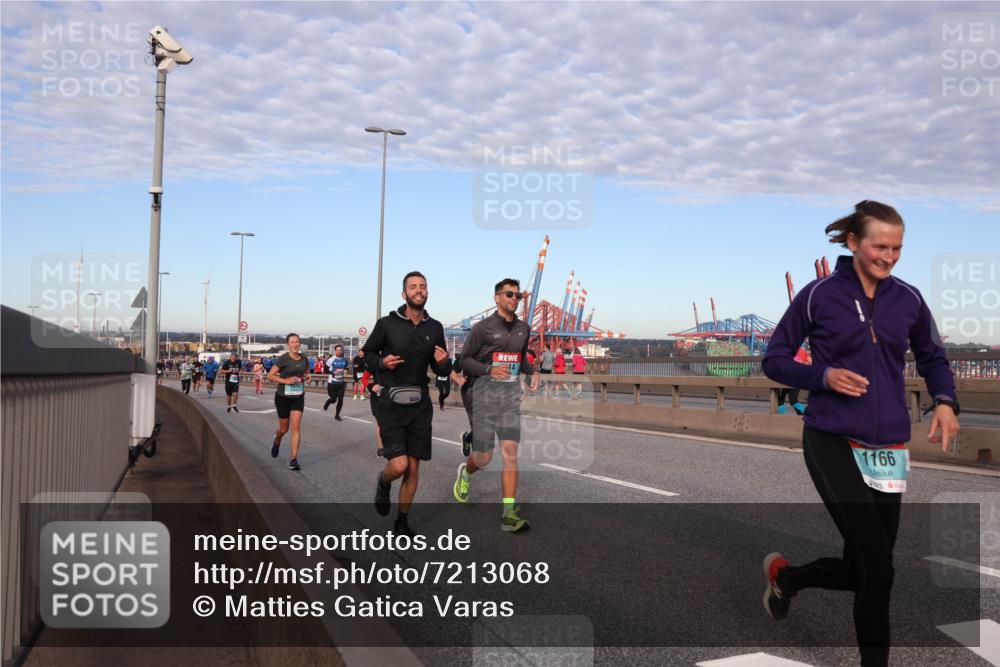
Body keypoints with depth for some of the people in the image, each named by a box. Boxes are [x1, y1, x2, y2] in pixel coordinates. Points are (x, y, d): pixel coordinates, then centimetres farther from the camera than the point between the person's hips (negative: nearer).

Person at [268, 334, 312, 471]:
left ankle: (294, 459, -7)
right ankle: (276, 441, 46)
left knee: (296, 427, -10)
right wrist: (286, 381, -20)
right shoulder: (283, 359, -11)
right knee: (284, 429, 10)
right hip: (283, 397, -2)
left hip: (298, 397, 2)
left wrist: (306, 377, 1)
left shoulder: (304, 359, 3)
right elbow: (270, 376, -10)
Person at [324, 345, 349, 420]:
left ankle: (337, 415, 15)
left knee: (340, 399, -1)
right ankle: (327, 403, 36)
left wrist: (346, 370, 1)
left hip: (341, 382, 4)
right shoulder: (332, 359, -9)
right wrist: (332, 372, -21)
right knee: (333, 399, -1)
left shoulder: (344, 360, 6)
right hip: (332, 382, -4)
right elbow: (325, 369, -6)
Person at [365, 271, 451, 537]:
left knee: (413, 467, 7)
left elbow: (441, 370, 13)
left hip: (420, 405, 4)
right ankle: (383, 483, 23)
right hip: (391, 404, -3)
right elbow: (368, 352, 8)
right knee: (399, 465, -13)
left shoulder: (434, 328, 5)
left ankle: (402, 521, 25)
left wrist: (444, 362, -11)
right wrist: (382, 362, -13)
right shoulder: (387, 324, -6)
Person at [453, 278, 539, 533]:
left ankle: (509, 514, -8)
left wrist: (532, 372, 5)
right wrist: (489, 370, -19)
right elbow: (464, 359, -3)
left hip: (511, 394, 4)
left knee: (510, 451, -8)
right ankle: (465, 473, 37)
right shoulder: (483, 327, -6)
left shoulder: (523, 329, 11)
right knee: (484, 457, 0)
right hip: (484, 391, -4)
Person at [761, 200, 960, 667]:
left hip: (889, 448, 5)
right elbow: (774, 360, 1)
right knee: (879, 568, -12)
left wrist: (945, 401, -1)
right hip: (831, 442, -4)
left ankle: (785, 576, 40)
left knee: (859, 573, 10)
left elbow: (932, 358, 18)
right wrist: (823, 376, -16)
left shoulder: (909, 299, 5)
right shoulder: (819, 295, -5)